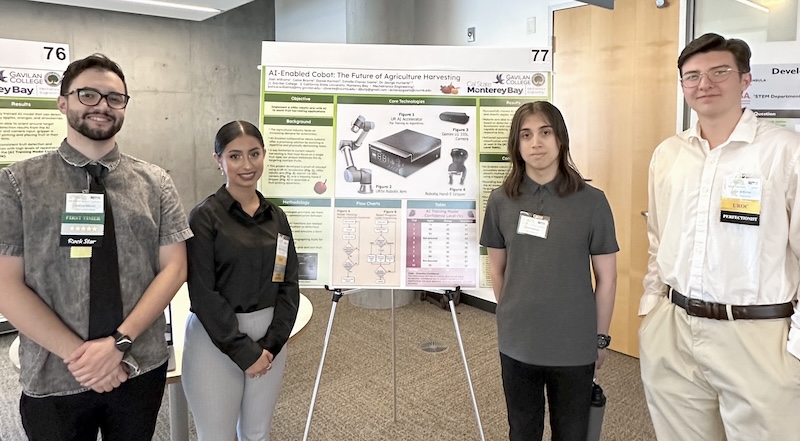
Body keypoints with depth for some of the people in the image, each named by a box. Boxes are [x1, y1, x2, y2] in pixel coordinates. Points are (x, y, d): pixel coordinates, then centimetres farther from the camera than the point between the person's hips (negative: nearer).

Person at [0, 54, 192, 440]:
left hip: (141, 370, 2)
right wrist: (77, 353, -15)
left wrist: (120, 343, -14)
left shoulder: (155, 182, 0)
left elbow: (173, 268, -3)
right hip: (53, 379, -1)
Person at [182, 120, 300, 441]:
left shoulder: (276, 216, 5)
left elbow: (289, 286, 4)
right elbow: (203, 294, -13)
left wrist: (272, 343, -6)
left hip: (269, 340, 5)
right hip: (215, 341, -4)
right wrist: (243, 351, -14)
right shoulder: (204, 217, -9)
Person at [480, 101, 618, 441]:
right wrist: (513, 317, 11)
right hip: (516, 344, 2)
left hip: (575, 347, -2)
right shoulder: (501, 200, -4)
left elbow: (606, 278, -2)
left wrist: (601, 338, 3)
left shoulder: (591, 202, -9)